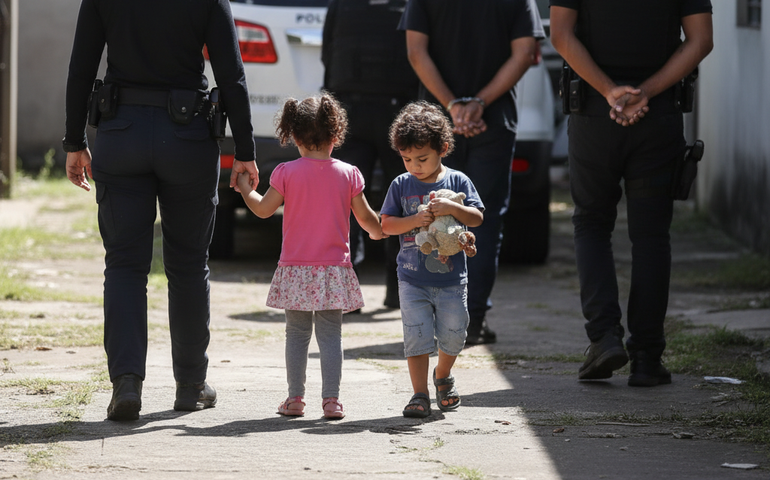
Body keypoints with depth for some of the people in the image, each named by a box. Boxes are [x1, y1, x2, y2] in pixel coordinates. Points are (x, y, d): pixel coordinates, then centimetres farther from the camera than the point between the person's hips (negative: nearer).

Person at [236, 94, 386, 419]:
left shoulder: (287, 173, -5)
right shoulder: (348, 174, 0)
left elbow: (264, 209, 0)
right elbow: (365, 217, 6)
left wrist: (245, 188, 17)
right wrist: (378, 232, 28)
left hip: (296, 268, 0)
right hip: (334, 269, 0)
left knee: (296, 334, 7)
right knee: (330, 334, 2)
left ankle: (295, 398, 9)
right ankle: (331, 399, -2)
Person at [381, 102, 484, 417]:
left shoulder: (457, 181, 0)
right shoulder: (401, 185, 2)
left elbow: (477, 218, -6)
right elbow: (386, 225, -1)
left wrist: (451, 208, -23)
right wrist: (414, 220, -18)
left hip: (451, 276, 0)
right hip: (413, 278, 0)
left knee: (453, 333, 5)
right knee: (416, 335, -5)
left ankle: (443, 376, 34)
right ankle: (420, 395, 1)